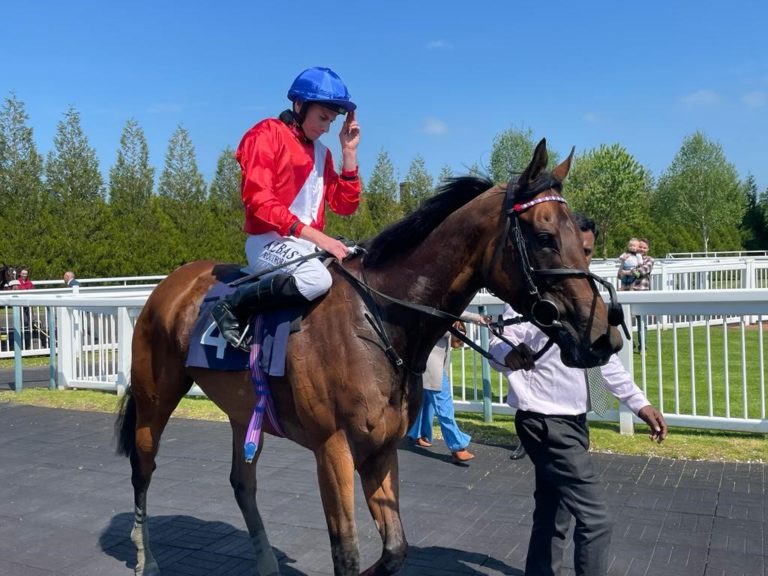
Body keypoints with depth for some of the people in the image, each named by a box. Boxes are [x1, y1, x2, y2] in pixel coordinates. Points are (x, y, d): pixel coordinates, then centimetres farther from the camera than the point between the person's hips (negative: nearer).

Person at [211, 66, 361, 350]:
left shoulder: (321, 152, 16)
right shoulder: (267, 134, -4)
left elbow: (345, 206, 13)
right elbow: (258, 199, -16)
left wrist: (349, 151, 5)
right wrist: (314, 235, -22)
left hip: (309, 244, 8)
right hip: (269, 241, -8)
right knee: (318, 278, -35)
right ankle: (232, 306, -17)